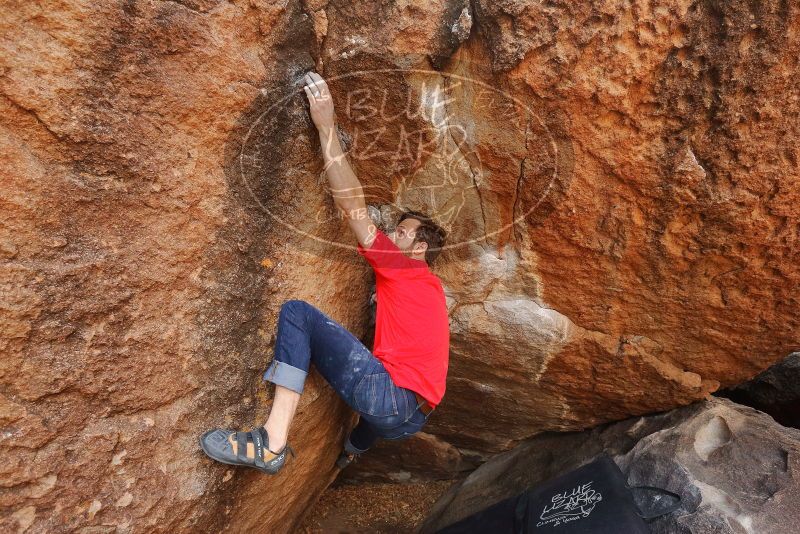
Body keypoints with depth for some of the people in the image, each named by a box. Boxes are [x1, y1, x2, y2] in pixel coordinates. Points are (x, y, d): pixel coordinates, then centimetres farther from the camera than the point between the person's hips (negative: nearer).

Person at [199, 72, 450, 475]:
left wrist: (325, 125, -1)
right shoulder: (432, 289, 27)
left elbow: (353, 206, -4)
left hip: (390, 393, -10)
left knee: (297, 312, -14)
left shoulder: (405, 267, 3)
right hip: (409, 419, 10)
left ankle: (272, 444, -21)